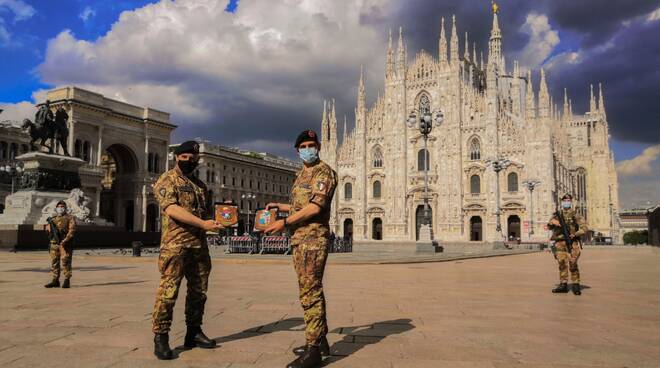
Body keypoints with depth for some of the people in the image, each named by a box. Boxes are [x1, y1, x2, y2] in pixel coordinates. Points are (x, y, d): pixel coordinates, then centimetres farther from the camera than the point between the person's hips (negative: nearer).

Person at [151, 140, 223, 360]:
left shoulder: (201, 185, 19)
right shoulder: (167, 180, -2)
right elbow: (172, 209, -16)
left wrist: (216, 220, -1)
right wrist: (203, 224, -23)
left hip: (200, 245, 7)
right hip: (175, 244, -7)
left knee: (199, 291, 11)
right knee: (168, 290, -7)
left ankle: (194, 332, 22)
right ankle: (161, 337, 2)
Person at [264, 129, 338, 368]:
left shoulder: (323, 171, -8)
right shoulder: (301, 175, 20)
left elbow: (315, 207, -19)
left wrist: (285, 222, -16)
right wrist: (279, 206, 19)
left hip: (313, 238, -9)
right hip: (299, 239, 10)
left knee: (310, 291, -9)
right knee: (310, 290, 14)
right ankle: (320, 340, 26)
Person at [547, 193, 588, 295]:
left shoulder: (576, 215, 6)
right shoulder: (557, 215, 14)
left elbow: (584, 228, 0)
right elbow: (549, 227, 8)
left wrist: (575, 234, -15)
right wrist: (552, 222, -14)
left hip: (572, 242, -3)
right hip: (560, 242, 3)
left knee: (573, 264, -6)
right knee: (562, 263, 2)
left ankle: (576, 285, 1)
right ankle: (563, 285, 6)